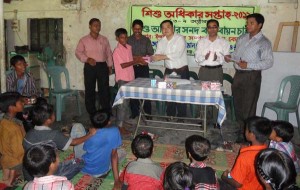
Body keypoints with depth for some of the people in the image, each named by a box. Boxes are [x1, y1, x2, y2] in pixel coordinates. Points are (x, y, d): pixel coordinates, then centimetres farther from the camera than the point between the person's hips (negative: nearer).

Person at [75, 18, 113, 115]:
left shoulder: (104, 39, 10)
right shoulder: (84, 40, 3)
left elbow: (108, 53, 13)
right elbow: (78, 52, 0)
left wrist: (110, 66, 8)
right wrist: (87, 59, -15)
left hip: (102, 66, 2)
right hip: (89, 67, -1)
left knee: (104, 89, 1)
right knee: (89, 90, 3)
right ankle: (92, 113, 15)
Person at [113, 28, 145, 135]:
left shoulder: (129, 47, 10)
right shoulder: (117, 51, -13)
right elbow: (122, 65, -19)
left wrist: (138, 61, 2)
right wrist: (136, 61, -20)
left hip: (130, 77, 8)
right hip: (122, 79, -8)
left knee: (126, 102, 15)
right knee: (123, 103, -6)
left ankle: (121, 121, 27)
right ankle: (120, 126, 1)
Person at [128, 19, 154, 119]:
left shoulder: (146, 40, 8)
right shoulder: (128, 40, 6)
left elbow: (151, 53, 3)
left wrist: (145, 59, -17)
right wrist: (133, 58, -16)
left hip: (143, 67, 0)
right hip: (132, 67, 0)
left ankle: (147, 112, 7)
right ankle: (134, 112, 14)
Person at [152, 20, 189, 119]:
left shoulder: (180, 38, -11)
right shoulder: (161, 42, 7)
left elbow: (178, 54, -24)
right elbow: (157, 55, 1)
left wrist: (162, 57, -26)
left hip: (181, 71, -5)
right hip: (168, 71, 5)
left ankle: (181, 117, 13)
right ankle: (170, 116, 23)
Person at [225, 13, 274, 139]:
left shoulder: (264, 42, -9)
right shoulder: (241, 38, 11)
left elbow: (268, 62, -15)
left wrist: (249, 65, -22)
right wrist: (230, 56, -1)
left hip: (252, 76, -6)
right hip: (238, 75, 7)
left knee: (248, 107, 0)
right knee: (238, 104, 14)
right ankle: (240, 129, 30)